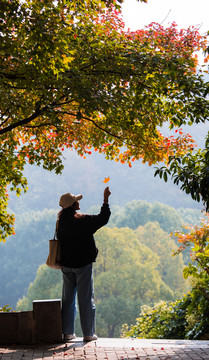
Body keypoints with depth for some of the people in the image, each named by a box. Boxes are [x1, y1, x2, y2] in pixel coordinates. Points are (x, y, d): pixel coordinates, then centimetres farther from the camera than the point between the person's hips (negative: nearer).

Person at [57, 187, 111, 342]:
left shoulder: (61, 221, 1)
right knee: (86, 300, 2)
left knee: (68, 299, 12)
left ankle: (67, 332, 15)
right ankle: (88, 333, 6)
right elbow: (102, 218, -9)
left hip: (66, 265, 5)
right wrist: (106, 199, -2)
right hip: (83, 265, -5)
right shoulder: (82, 221, -16)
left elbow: (60, 239, 10)